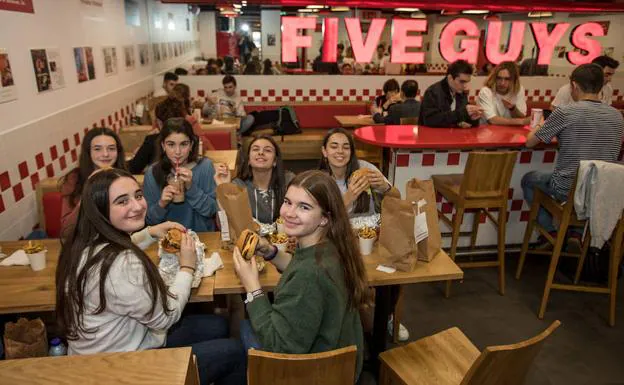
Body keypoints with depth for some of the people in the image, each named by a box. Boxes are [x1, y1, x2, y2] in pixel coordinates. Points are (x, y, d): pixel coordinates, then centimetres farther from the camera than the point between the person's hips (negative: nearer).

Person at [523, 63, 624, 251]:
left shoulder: (565, 112, -15)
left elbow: (530, 142, -6)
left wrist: (539, 127, 16)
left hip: (568, 190, -5)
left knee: (528, 179, 24)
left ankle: (551, 232, 20)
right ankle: (576, 232, 23)